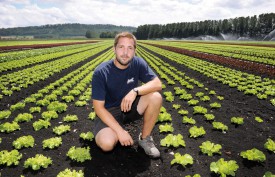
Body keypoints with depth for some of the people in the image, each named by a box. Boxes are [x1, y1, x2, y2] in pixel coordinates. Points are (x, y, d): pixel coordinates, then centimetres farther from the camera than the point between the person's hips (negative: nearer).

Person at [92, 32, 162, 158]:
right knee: (107, 144, -32)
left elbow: (157, 84, -15)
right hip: (109, 112, -3)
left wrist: (135, 91, -34)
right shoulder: (100, 72, -21)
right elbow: (98, 108, -20)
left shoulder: (138, 63, -11)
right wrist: (120, 131, -27)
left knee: (156, 97, -24)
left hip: (130, 107, 4)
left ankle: (145, 138, -4)